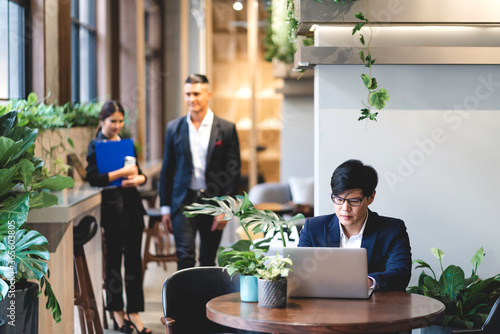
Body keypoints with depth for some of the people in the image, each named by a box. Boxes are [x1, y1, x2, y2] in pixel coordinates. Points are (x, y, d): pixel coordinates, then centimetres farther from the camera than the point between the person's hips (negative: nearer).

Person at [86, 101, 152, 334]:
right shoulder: (96, 145, -4)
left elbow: (140, 173, 15)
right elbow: (93, 177, -15)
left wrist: (137, 179, -8)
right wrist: (122, 172, -20)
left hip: (132, 208, 5)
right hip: (112, 209, -5)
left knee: (134, 259, 4)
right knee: (114, 259, 5)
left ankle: (134, 313, 8)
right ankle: (117, 311, 17)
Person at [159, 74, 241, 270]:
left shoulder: (226, 129, 0)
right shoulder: (174, 128, 6)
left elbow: (234, 171, -2)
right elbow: (167, 170, 10)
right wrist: (165, 207, 7)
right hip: (184, 201, 1)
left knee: (208, 262, 8)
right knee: (185, 257, -13)